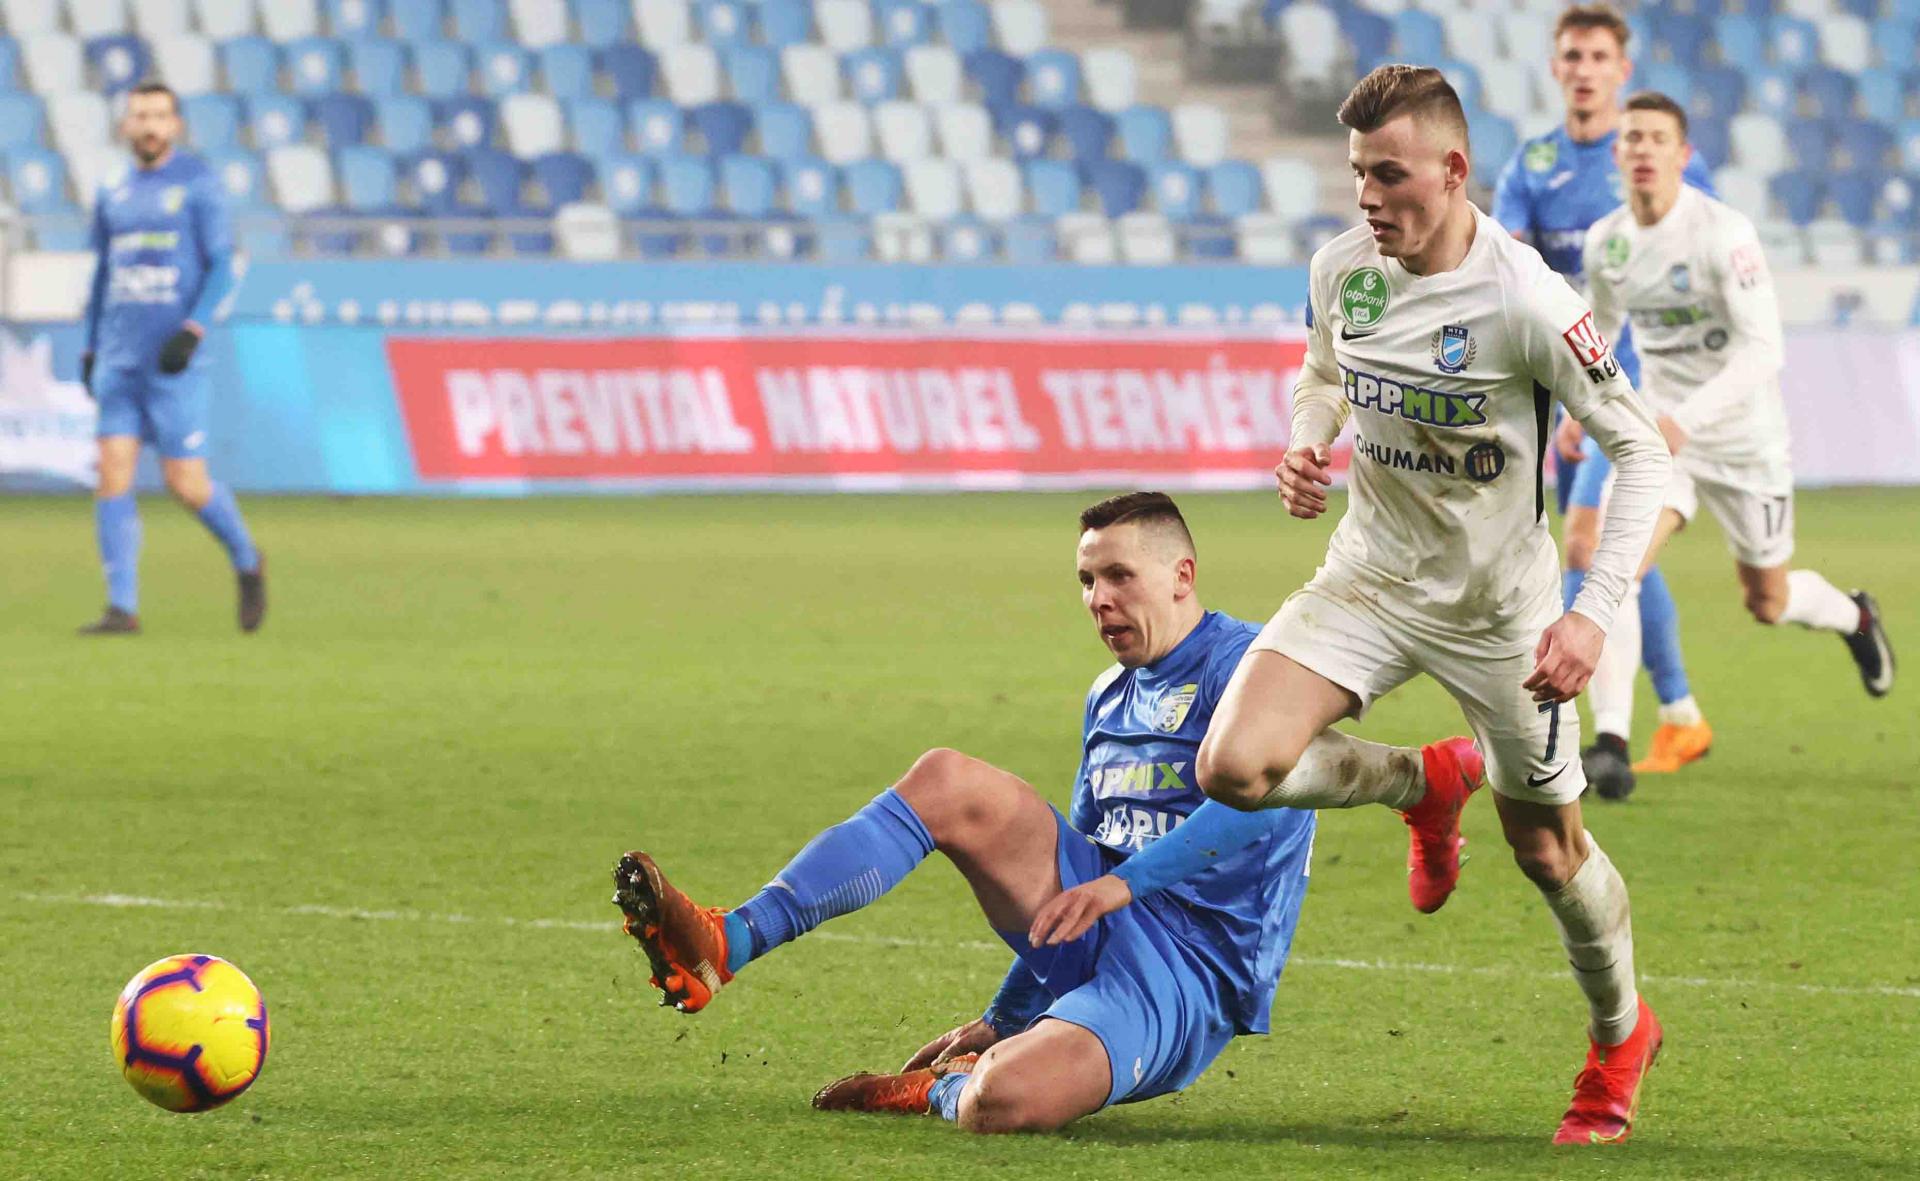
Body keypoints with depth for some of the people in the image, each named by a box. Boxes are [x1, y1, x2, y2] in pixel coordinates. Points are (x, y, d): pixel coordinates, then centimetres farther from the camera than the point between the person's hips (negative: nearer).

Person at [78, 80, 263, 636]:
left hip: (173, 360, -5)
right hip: (118, 358, 5)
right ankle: (122, 607, -5)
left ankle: (247, 563, 22)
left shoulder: (197, 183, -1)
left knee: (185, 483, -4)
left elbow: (225, 267, -6)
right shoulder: (114, 196, 14)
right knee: (113, 475, -7)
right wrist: (89, 350, 17)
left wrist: (193, 330, -18)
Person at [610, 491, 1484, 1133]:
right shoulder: (1109, 697, 21)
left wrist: (1125, 882, -28)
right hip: (1091, 933, 8)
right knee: (950, 782, -14)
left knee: (1004, 1100, -36)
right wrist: (1002, 1017, 23)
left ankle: (939, 1094, 3)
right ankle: (723, 947, -21)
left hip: (1183, 972, -8)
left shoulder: (1245, 664, -5)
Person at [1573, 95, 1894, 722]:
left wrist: (1687, 418, -38)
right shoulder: (1606, 241, -3)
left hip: (1746, 440, -3)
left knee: (1768, 602, 14)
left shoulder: (1724, 233, -22)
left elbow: (1763, 351, -27)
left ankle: (1855, 618, 51)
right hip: (1660, 433, 3)